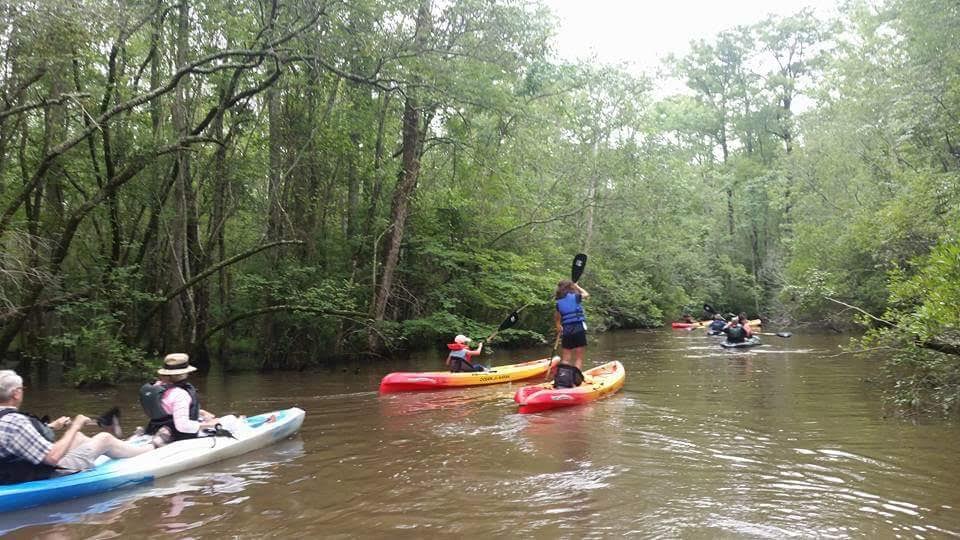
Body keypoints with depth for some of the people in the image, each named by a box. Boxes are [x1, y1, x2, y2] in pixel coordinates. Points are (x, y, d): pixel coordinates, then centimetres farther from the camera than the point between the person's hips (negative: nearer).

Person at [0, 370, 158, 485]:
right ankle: (152, 447, 28)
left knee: (77, 437, 25)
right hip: (48, 478, -9)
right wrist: (74, 427, -18)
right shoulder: (14, 422, -29)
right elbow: (53, 457, -29)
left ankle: (122, 447, 48)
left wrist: (50, 427, 14)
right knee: (104, 438, 5)